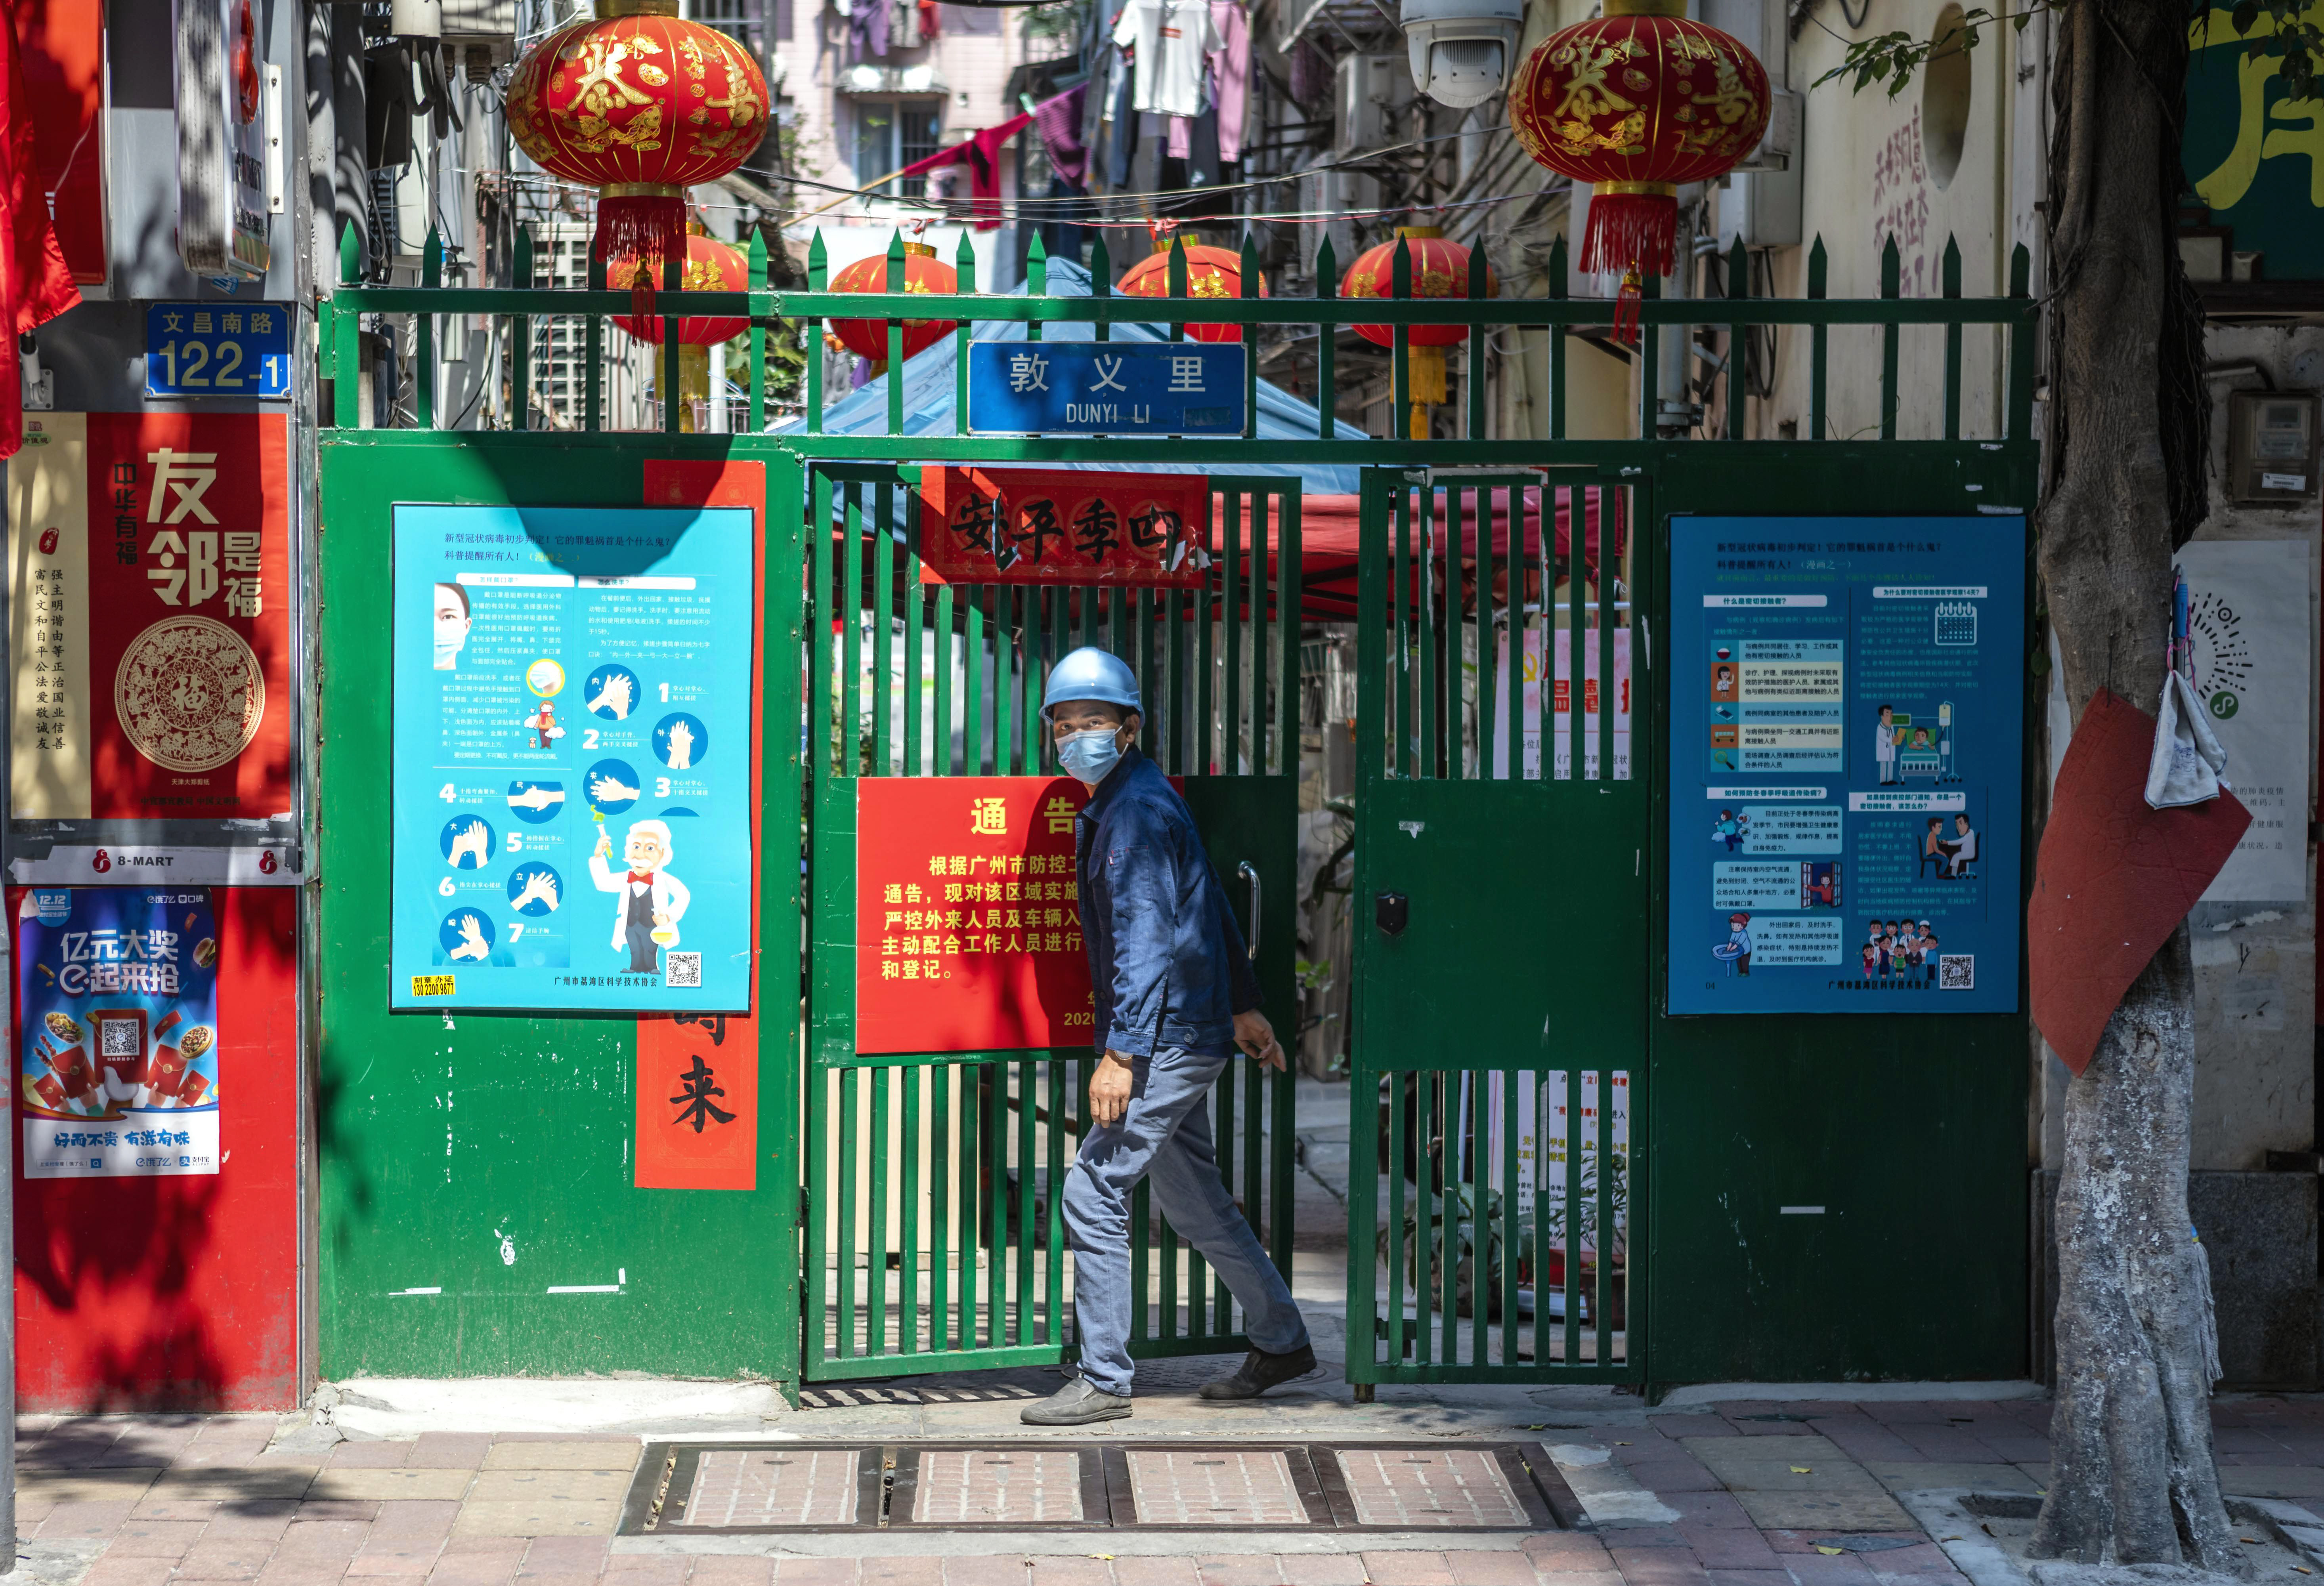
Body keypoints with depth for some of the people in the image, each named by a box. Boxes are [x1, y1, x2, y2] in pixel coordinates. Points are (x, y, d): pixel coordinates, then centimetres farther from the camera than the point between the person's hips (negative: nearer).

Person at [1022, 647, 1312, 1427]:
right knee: (1189, 1196, 17)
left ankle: (1103, 1381, -6)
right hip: (1184, 1034, 11)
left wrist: (1120, 1053, -28)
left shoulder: (1139, 812, -16)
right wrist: (1243, 1005, 29)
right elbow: (1212, 909, 23)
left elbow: (1146, 940, -23)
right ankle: (1280, 1341, 27)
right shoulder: (1110, 807, 15)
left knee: (1093, 1193, -10)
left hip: (1169, 1035, -11)